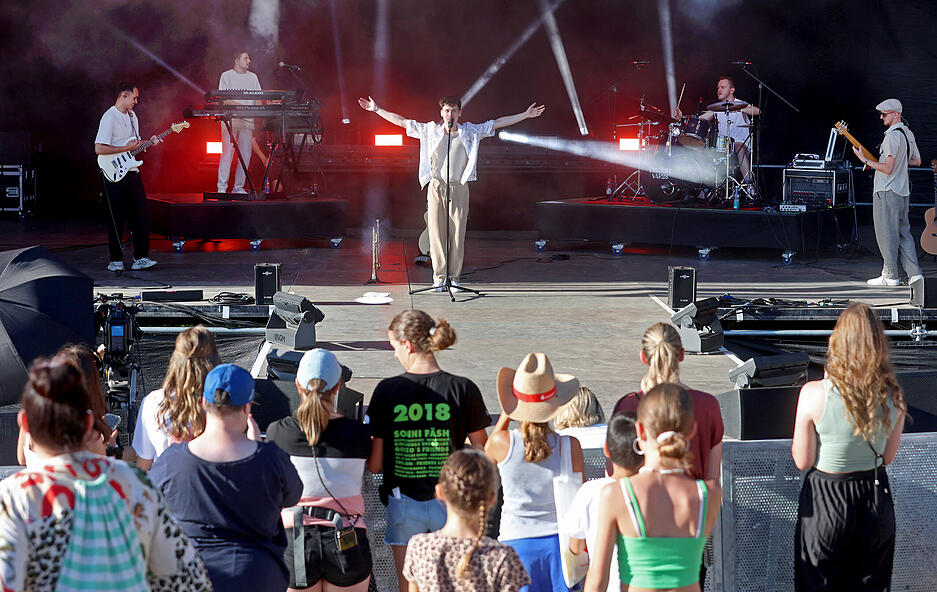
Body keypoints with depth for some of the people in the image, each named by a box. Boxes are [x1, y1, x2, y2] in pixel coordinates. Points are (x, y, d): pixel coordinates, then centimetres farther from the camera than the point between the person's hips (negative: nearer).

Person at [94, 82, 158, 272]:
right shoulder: (109, 117, -14)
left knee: (140, 215, 4)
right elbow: (99, 149, -21)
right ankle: (116, 261, 7)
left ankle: (140, 257, 9)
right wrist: (126, 148, -19)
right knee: (117, 220, -2)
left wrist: (149, 142, 5)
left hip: (132, 172, 8)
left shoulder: (132, 116, 13)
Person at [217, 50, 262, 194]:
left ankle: (238, 187, 7)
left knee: (245, 155, 0)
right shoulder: (227, 76, 3)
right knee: (227, 153, -10)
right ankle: (222, 187, -8)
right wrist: (241, 106, -19)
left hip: (247, 120, 5)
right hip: (230, 119, -4)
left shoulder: (253, 77, 17)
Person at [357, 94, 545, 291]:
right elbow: (401, 121, 14)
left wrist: (526, 115, 7)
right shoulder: (430, 130, 9)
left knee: (457, 234, -1)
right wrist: (377, 109, 14)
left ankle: (454, 277, 6)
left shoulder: (470, 132, 9)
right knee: (436, 233, -2)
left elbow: (498, 123, 10)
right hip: (436, 187, 0)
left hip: (459, 188, 0)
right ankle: (439, 277, 2)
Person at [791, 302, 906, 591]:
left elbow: (803, 461, -12)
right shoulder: (893, 395, -12)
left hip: (826, 501, -3)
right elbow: (887, 456, 2)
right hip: (876, 501, 3)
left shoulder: (814, 394, -22)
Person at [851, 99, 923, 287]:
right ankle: (914, 273, 10)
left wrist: (865, 160, -15)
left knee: (887, 235, -3)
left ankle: (890, 276, 1)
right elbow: (917, 161, 23)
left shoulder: (892, 136, -17)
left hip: (887, 192, -9)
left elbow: (888, 169, -22)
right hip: (903, 191, 9)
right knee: (903, 233, 12)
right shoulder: (908, 134, 12)